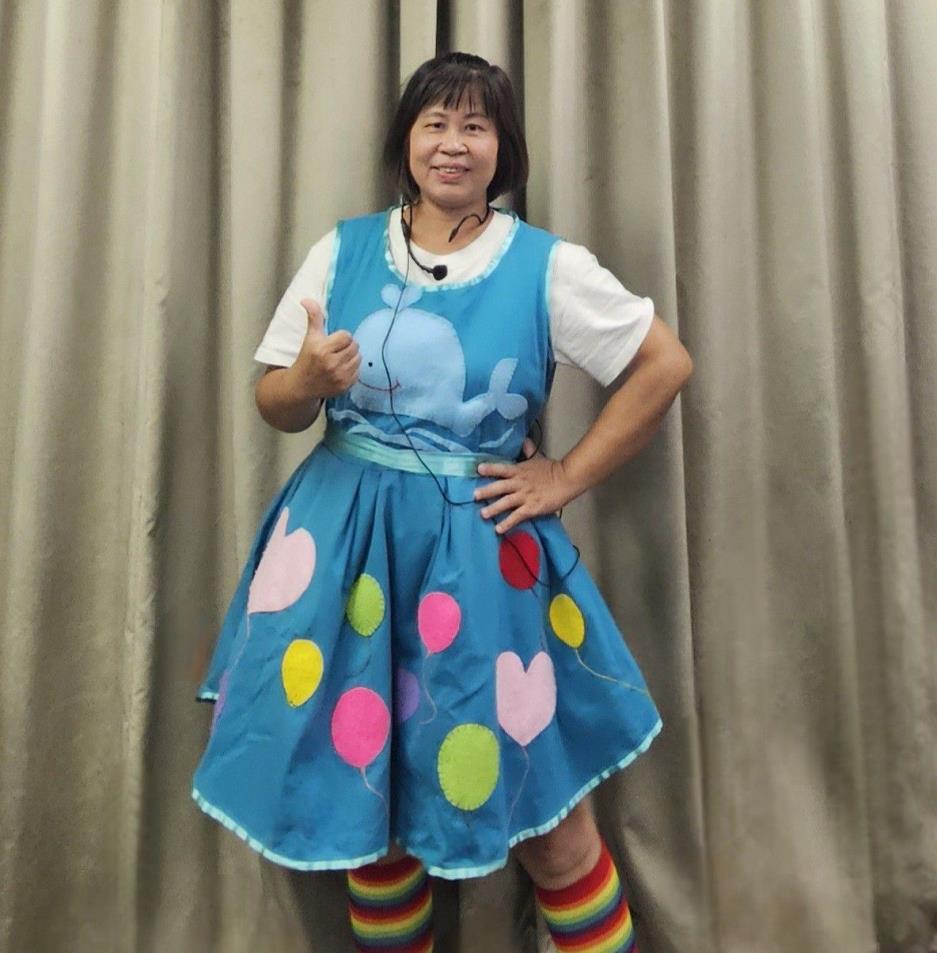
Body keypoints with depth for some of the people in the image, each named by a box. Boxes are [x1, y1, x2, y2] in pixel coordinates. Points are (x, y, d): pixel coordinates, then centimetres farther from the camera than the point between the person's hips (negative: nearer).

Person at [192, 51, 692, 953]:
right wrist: (308, 381, -18)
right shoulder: (342, 250, 4)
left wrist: (567, 476, -3)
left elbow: (666, 364, 0)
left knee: (538, 803, 6)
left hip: (479, 543, -2)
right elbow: (273, 406, 6)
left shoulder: (547, 266, -3)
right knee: (360, 787, 14)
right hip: (345, 533, 3)